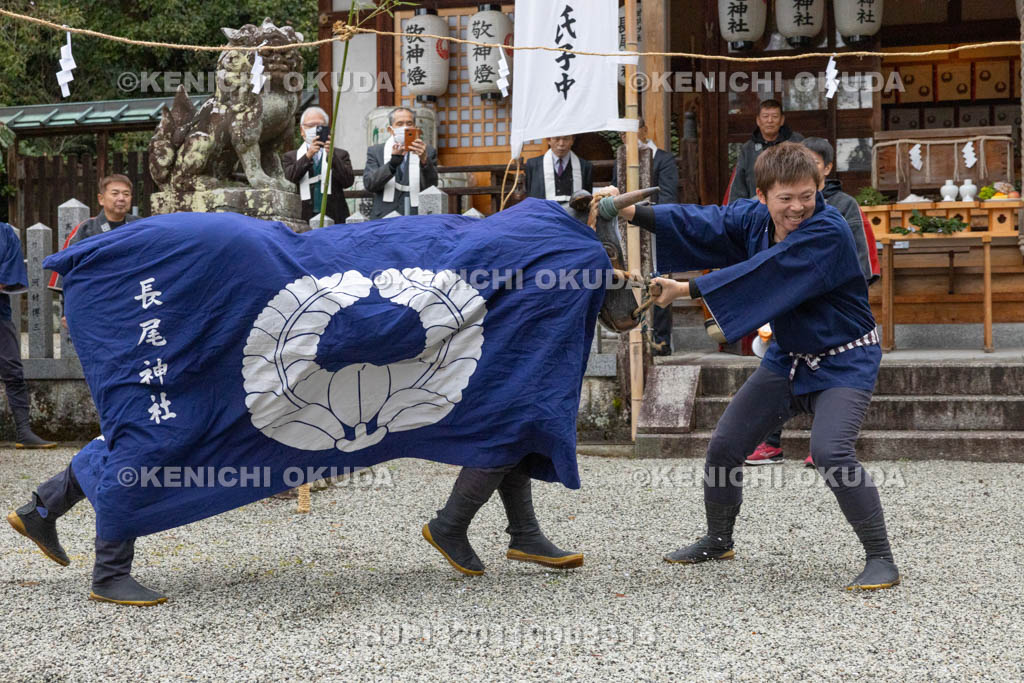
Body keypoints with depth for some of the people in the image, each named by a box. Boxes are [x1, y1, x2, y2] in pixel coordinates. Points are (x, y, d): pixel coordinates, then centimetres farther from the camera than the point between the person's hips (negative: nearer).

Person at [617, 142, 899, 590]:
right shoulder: (754, 218, -3)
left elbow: (761, 276, -32)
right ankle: (718, 541, 32)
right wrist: (631, 212, -22)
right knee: (724, 447, 9)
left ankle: (880, 558, -16)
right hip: (789, 358, 8)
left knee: (830, 451, -29)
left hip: (843, 362, -8)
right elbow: (702, 224, -9)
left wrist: (685, 290, -30)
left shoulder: (828, 232, -27)